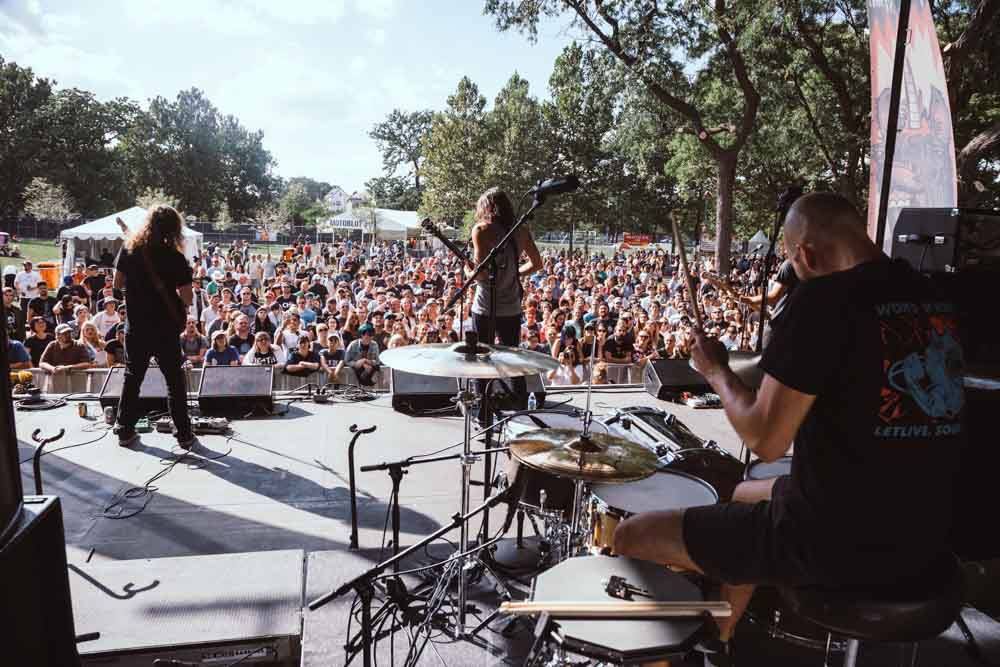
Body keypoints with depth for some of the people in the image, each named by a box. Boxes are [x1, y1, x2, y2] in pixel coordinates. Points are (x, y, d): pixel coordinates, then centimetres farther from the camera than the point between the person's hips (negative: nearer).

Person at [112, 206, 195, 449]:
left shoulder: (129, 249, -1)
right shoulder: (174, 258, -12)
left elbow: (117, 284, 7)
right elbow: (187, 299, -11)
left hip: (136, 326, 3)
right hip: (165, 329, -3)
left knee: (132, 377, 17)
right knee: (174, 381, 6)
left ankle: (125, 430, 22)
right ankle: (183, 434, 7)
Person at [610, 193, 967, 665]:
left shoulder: (824, 299, -19)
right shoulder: (936, 299, 6)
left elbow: (766, 439, -19)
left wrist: (716, 371, -3)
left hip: (837, 541, -9)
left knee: (631, 537, 2)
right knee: (746, 495, 33)